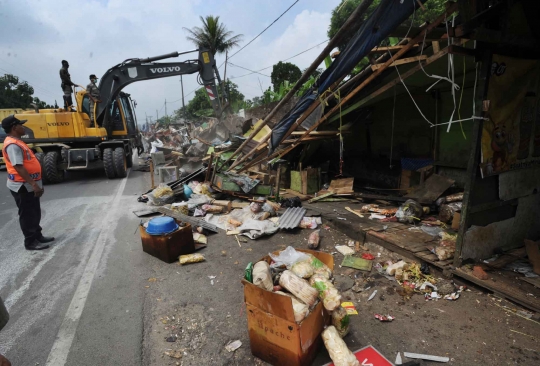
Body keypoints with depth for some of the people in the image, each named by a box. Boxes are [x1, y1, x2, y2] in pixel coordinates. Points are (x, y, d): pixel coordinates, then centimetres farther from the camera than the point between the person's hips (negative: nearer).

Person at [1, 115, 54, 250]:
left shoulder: (17, 142, 14)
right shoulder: (12, 145, -19)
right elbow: (18, 167, -26)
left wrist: (36, 183, 22)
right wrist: (33, 184, -28)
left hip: (28, 185, 10)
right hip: (22, 186, -10)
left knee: (35, 212, 18)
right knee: (27, 214, 0)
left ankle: (37, 236, 29)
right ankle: (30, 242, 10)